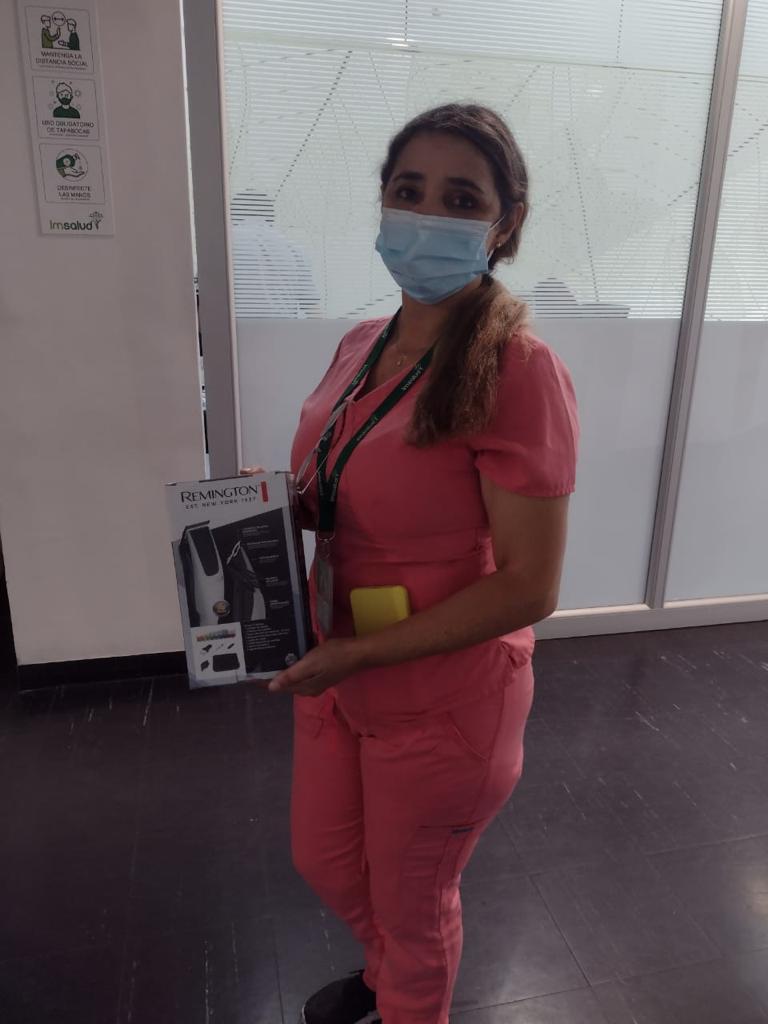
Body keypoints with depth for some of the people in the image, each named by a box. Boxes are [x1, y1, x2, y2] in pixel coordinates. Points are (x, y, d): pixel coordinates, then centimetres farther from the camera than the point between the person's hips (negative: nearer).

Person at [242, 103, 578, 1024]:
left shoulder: (517, 369, -22)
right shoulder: (361, 345, 1)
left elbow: (528, 589, -22)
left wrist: (357, 656, -21)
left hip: (441, 702, -7)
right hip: (335, 675, 8)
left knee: (412, 904, 20)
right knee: (323, 862, 29)